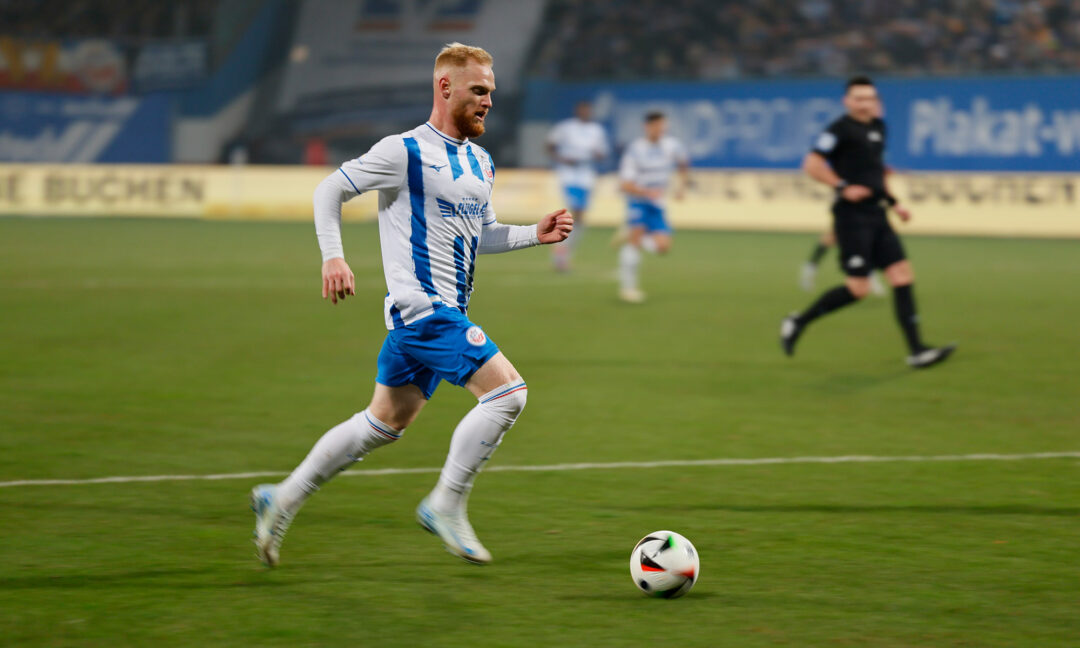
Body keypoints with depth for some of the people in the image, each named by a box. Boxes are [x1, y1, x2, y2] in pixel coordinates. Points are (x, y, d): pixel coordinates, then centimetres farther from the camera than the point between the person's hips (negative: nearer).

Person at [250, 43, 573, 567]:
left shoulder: (482, 164, 15)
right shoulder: (405, 152, -10)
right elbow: (329, 191, -4)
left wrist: (536, 234, 10)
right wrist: (332, 257, -15)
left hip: (448, 311, 9)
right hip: (423, 307, -9)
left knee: (385, 423, 15)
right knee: (507, 391, -18)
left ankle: (282, 500, 25)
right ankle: (445, 506, -8)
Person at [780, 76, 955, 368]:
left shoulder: (878, 128, 16)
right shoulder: (841, 129, -9)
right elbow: (812, 164, -16)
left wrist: (893, 202, 21)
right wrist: (842, 187, -22)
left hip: (876, 216, 8)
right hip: (852, 217, -8)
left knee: (903, 276, -1)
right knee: (858, 288, -10)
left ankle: (916, 350, -2)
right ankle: (798, 322, 8)